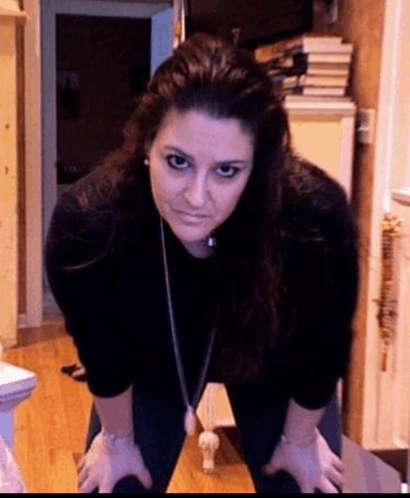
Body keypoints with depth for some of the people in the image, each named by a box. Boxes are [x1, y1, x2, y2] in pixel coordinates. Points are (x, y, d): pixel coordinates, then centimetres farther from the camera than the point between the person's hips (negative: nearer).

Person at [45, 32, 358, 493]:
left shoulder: (316, 220, -39)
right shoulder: (86, 221, -37)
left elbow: (321, 351, -19)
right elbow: (101, 350, -17)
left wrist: (299, 440, -3)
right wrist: (117, 439, -1)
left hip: (272, 364, 0)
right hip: (151, 361, 1)